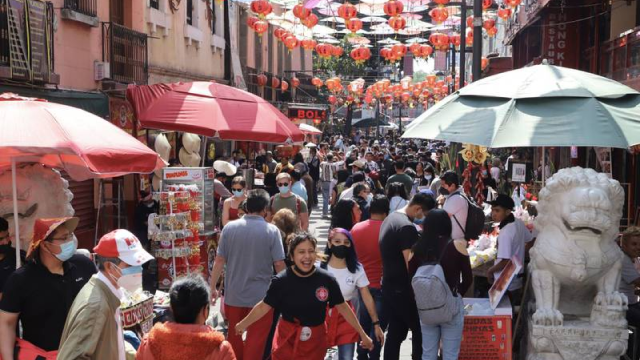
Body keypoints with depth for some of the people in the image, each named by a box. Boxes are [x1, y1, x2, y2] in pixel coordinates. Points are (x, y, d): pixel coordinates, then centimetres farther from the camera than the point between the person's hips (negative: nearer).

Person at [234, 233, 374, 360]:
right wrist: (243, 323, 5)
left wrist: (362, 334, 5)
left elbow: (343, 308, -1)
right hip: (287, 341, -1)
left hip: (315, 342, 1)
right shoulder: (281, 280, -13)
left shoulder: (327, 280, -11)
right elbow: (264, 306, -1)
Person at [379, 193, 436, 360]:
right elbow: (411, 265, -23)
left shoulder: (390, 218, 10)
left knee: (395, 334, 12)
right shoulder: (407, 227, -21)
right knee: (420, 333, 4)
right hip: (404, 290, -9)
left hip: (389, 287, 9)